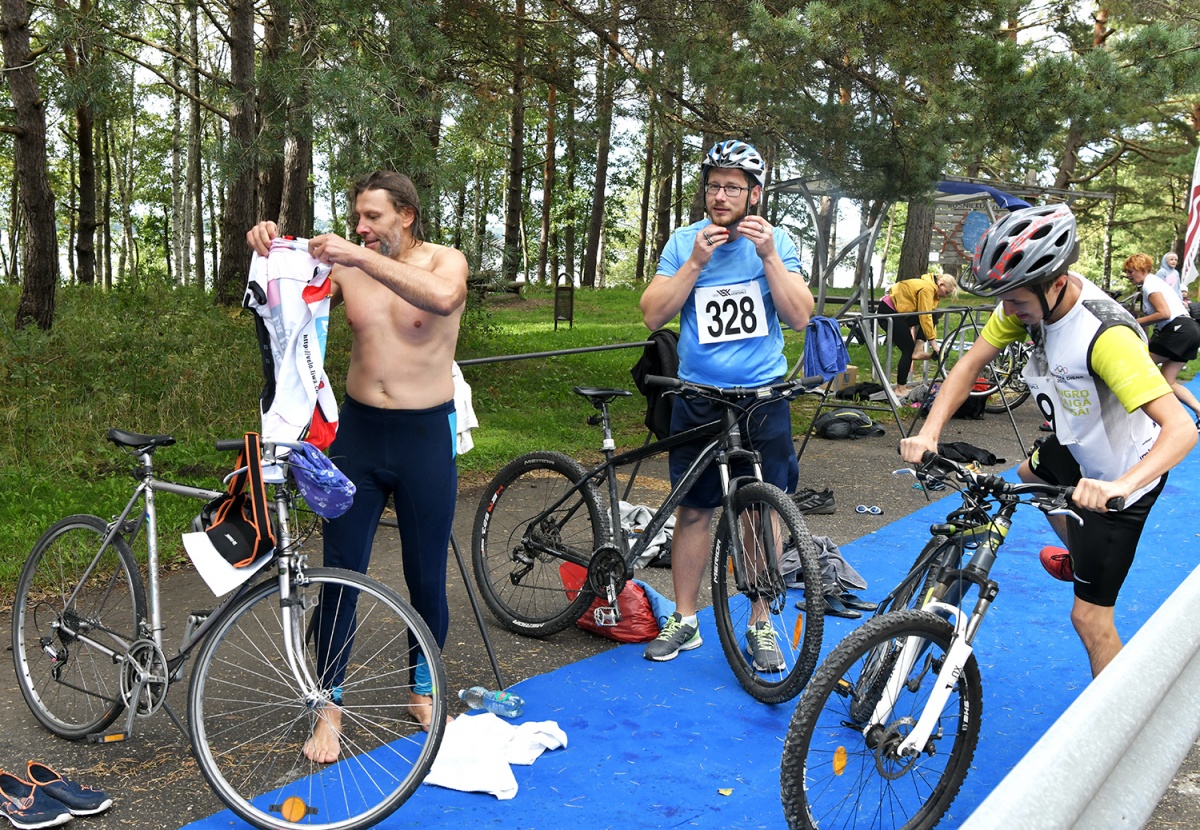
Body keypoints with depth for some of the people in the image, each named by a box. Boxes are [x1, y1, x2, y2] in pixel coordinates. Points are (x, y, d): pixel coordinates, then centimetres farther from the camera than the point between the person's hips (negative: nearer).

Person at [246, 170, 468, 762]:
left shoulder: (444, 260, -4)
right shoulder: (348, 267, 6)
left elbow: (442, 297, -28)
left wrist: (361, 256, -33)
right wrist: (269, 252, -16)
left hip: (425, 437, -2)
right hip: (358, 431, 3)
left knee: (427, 577, 9)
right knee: (339, 574, 3)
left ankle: (422, 691, 31)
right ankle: (330, 707, 17)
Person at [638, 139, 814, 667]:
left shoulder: (776, 241, 1)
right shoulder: (684, 241, 1)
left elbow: (799, 317, -8)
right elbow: (653, 316, -7)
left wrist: (768, 256, -17)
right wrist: (697, 262, -16)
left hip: (763, 397, 0)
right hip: (698, 399, 0)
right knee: (694, 510, 6)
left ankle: (760, 625, 19)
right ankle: (684, 620, 21)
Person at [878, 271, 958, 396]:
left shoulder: (932, 289, 8)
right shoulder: (927, 288, -22)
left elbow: (929, 318, 10)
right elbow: (925, 318, -25)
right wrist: (934, 344, -22)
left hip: (899, 312, 10)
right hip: (888, 311, -10)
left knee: (933, 316, -3)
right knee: (908, 348, -9)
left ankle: (917, 351, -7)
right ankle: (900, 389, -5)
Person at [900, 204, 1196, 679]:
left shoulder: (1105, 336, -39)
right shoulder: (1030, 298, -16)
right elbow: (970, 365, -11)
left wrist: (1120, 486, -60)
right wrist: (929, 432, -25)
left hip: (1118, 476, -8)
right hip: (1078, 448, 8)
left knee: (1089, 615, -4)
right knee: (1030, 474, 38)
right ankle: (1078, 556, 58)